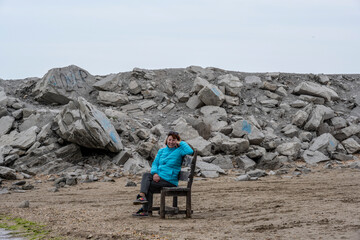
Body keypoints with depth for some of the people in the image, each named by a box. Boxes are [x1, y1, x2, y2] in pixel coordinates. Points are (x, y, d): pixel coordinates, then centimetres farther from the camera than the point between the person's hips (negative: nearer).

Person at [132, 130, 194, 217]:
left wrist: (180, 143, -7)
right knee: (146, 175, -24)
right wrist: (154, 173, -10)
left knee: (148, 187, -18)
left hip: (169, 181, -6)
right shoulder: (162, 151, 19)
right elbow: (155, 164, 12)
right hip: (158, 177, 6)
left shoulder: (179, 151, 0)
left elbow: (190, 151, -21)